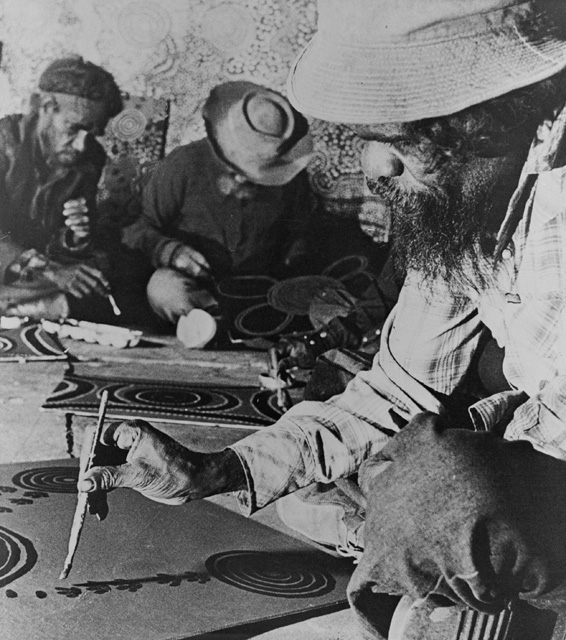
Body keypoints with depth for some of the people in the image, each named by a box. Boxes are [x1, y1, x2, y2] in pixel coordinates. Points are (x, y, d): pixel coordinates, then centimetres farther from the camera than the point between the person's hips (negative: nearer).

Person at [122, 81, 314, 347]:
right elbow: (140, 227, -2)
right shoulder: (184, 165, -10)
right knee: (163, 287, -36)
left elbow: (298, 236, 16)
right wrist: (170, 250, -22)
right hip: (193, 281, -2)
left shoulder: (290, 178, -2)